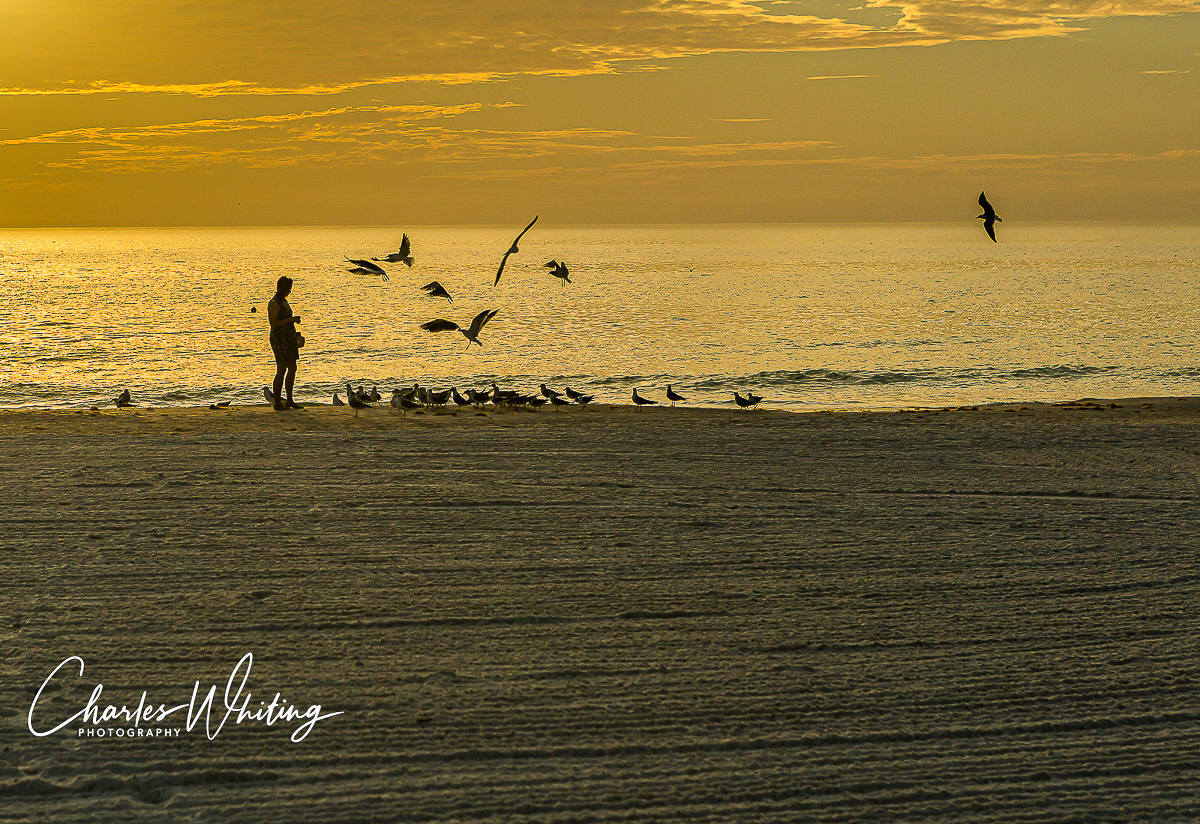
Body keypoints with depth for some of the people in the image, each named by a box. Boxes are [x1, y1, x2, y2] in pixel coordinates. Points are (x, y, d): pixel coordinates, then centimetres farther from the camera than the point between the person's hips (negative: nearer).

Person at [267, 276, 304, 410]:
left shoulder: (283, 301, 14)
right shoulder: (274, 303, -14)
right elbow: (274, 323, -20)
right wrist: (291, 319, -20)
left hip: (289, 338, 10)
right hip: (279, 338, -10)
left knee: (292, 369, 10)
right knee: (281, 370, -9)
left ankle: (289, 401, 16)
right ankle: (277, 403, -4)